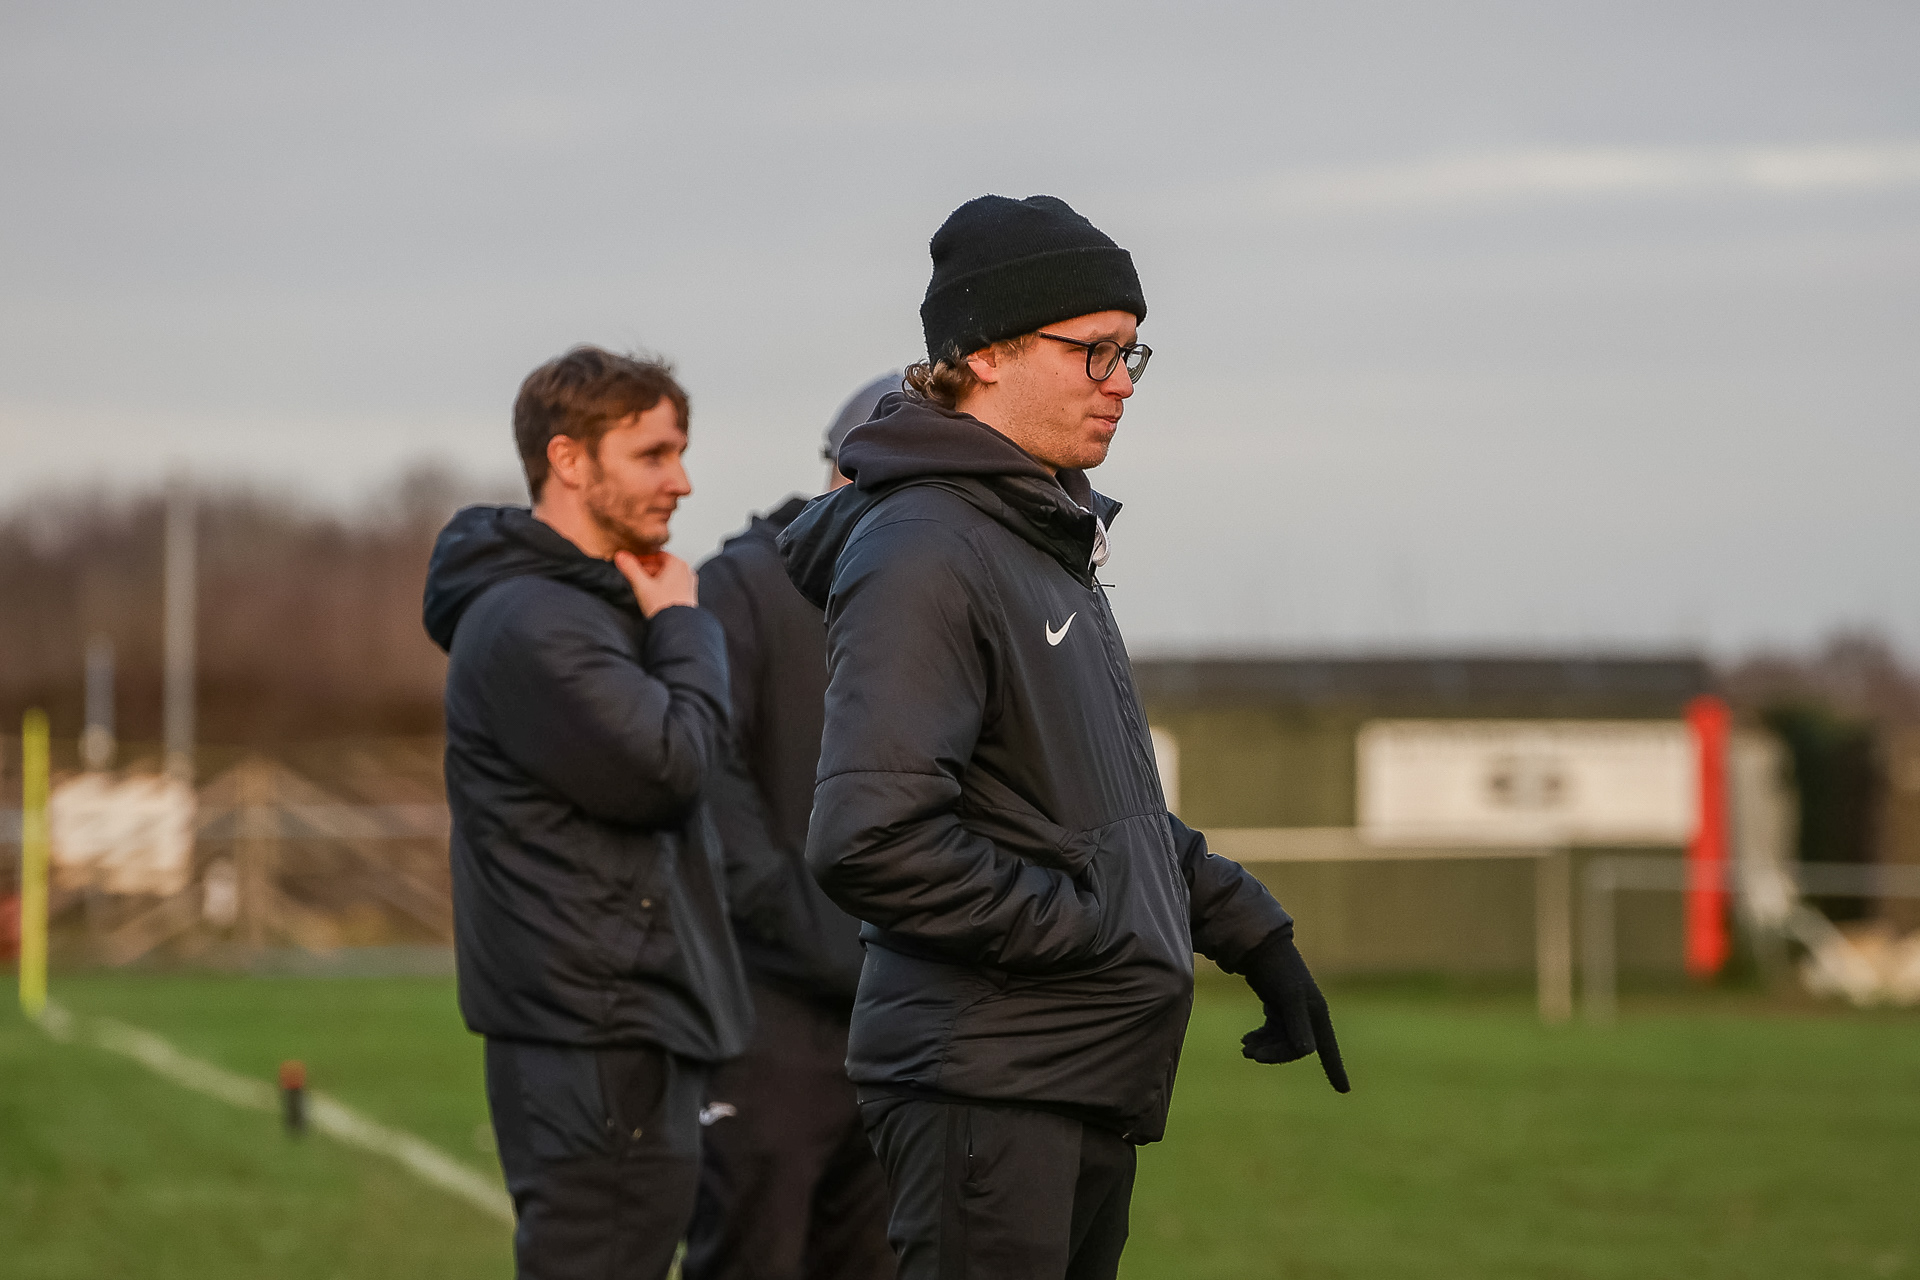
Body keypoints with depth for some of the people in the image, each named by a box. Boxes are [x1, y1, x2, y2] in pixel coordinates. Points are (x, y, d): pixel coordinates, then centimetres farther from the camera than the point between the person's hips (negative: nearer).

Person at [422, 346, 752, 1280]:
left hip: (634, 1027, 11)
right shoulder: (528, 623, -14)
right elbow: (670, 763, -19)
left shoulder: (594, 606, 20)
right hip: (592, 1036, -11)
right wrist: (684, 627, -6)